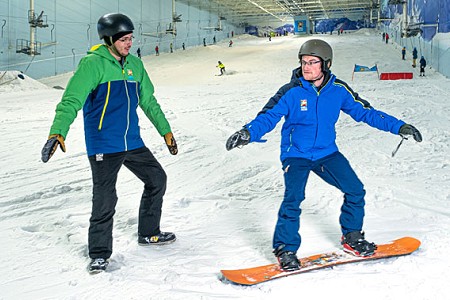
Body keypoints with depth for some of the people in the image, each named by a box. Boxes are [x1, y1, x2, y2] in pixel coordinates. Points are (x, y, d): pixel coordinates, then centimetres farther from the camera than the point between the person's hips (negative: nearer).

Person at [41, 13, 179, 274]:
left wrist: (166, 131, 20)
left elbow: (149, 102, 19)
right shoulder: (93, 64, -10)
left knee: (158, 179, 13)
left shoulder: (134, 64, 10)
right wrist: (58, 132, -32)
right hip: (103, 146, -7)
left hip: (132, 142, 7)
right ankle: (99, 253, 11)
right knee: (105, 198, -7)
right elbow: (71, 101, -18)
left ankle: (149, 233, 31)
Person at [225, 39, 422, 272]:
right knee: (293, 199, -21)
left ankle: (351, 237, 23)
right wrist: (248, 133, -37)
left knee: (355, 191, -1)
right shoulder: (291, 92, -12)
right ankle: (285, 250, -4)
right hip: (296, 154, -3)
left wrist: (398, 126, 1)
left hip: (327, 152, 4)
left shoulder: (338, 89, -4)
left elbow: (364, 111, 4)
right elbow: (268, 116, -17)